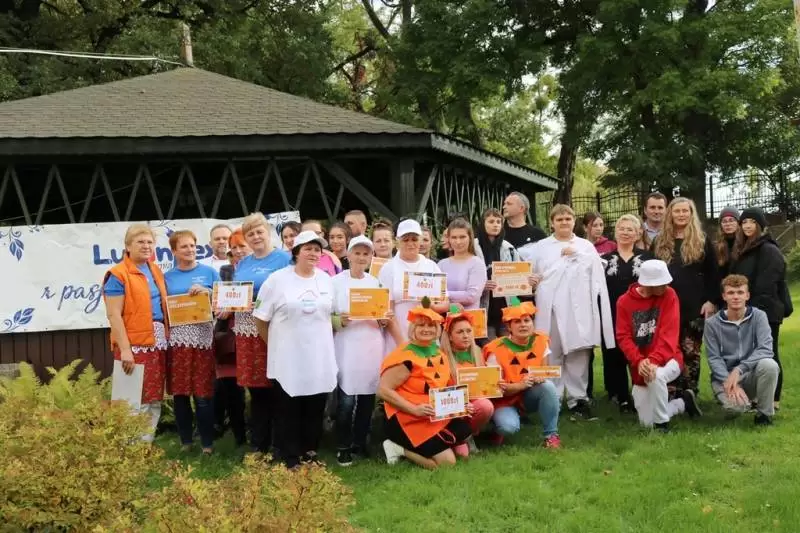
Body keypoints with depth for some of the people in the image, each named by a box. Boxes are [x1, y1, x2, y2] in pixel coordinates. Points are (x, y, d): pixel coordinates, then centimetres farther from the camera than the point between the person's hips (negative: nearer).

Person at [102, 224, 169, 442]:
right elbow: (113, 315, -13)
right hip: (134, 345, -7)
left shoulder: (156, 271, 14)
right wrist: (124, 349, -19)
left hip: (158, 343, 7)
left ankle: (148, 442, 20)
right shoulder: (117, 275, -8)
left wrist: (167, 337, 11)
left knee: (154, 399, 11)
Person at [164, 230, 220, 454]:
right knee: (179, 392, 5)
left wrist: (207, 292, -10)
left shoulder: (209, 272, 7)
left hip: (202, 336, -2)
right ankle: (185, 441, 17)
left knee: (203, 393, -3)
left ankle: (207, 443, 6)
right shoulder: (167, 277, 11)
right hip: (176, 338, 2)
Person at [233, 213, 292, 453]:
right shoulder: (242, 264, 17)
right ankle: (258, 445, 20)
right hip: (247, 332, 6)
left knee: (274, 389, -2)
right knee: (255, 389, 11)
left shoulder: (284, 259, -3)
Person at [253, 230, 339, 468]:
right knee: (288, 411, 3)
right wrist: (275, 344, 1)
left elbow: (333, 314, 17)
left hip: (320, 358, 4)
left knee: (315, 410, 10)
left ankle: (311, 453, 23)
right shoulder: (277, 279, -5)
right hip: (288, 358, -4)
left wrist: (324, 339, 8)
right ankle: (290, 458, 12)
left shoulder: (326, 280, 8)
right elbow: (260, 318, -2)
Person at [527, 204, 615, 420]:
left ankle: (578, 399, 5)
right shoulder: (540, 247, 12)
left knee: (578, 356, -1)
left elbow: (597, 279, 6)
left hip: (579, 310, 0)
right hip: (551, 310, 0)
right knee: (552, 356, 0)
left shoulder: (586, 246, 13)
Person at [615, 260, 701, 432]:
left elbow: (669, 333, -18)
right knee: (647, 423, 4)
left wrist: (654, 361, -32)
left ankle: (662, 424, -17)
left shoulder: (669, 295, -9)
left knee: (656, 376, -40)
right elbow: (623, 337, -10)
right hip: (639, 367, 3)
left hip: (667, 360, -3)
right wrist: (639, 361, -28)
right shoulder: (624, 301, -5)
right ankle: (683, 403, 30)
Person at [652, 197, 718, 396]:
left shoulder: (702, 241, 5)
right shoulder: (660, 242, 11)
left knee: (691, 353, 1)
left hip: (694, 307, -2)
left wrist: (711, 300, -6)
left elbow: (712, 274, 3)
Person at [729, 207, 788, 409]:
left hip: (765, 312, -9)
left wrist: (756, 309, -21)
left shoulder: (769, 250, -12)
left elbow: (766, 286, -19)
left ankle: (772, 399, 1)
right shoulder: (743, 250, 16)